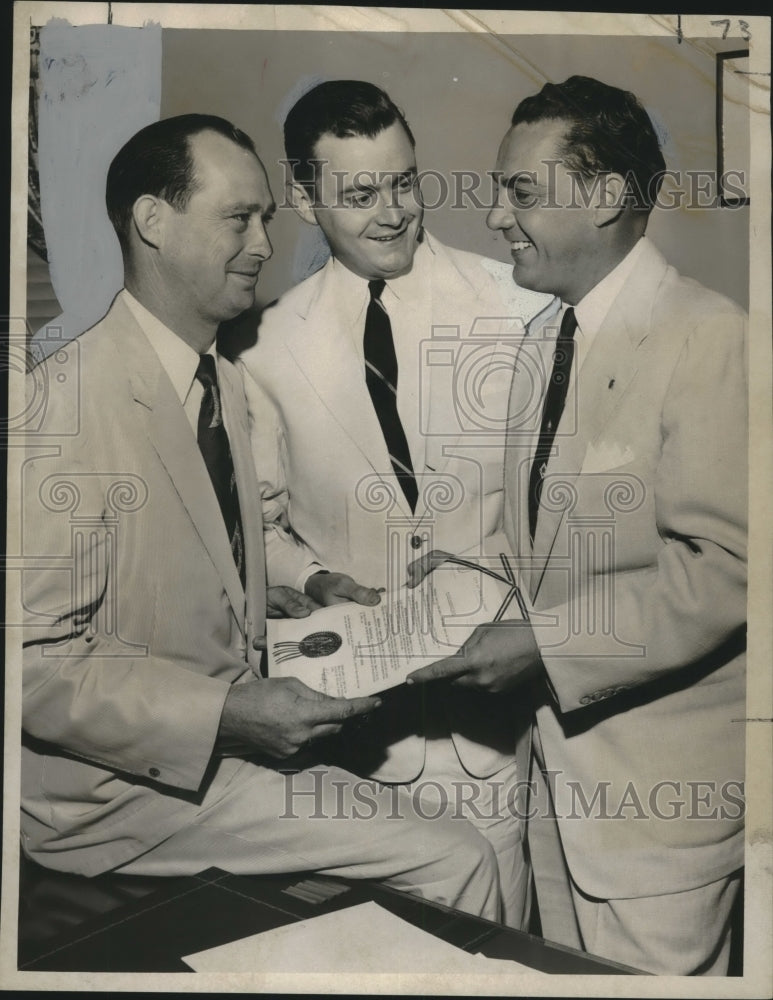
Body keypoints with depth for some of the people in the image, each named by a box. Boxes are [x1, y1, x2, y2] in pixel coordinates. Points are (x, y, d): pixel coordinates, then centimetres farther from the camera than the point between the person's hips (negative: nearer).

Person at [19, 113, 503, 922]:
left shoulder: (224, 381, 9)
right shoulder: (70, 399, -20)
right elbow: (38, 662, -21)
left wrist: (285, 605, 1)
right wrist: (228, 716, -25)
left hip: (212, 740, 8)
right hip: (118, 788, -8)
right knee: (453, 861, -13)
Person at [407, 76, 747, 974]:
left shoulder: (710, 338, -15)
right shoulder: (544, 347, 11)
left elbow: (721, 570, -21)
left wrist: (542, 642, -22)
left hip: (663, 769, -7)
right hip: (561, 749, 8)